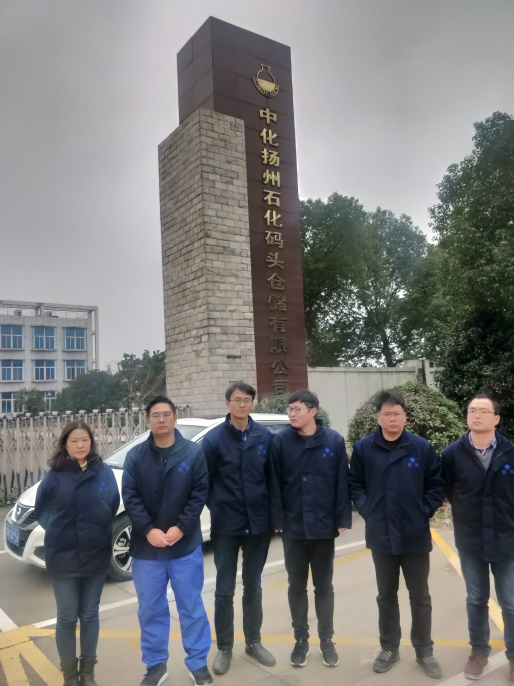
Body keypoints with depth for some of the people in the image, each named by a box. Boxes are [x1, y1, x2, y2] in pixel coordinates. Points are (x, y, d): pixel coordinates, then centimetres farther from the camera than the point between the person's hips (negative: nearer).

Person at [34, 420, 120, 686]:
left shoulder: (104, 473, -6)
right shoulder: (55, 475, -8)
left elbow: (113, 507, 4)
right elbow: (41, 511, 4)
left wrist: (99, 532, 1)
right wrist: (58, 531, 0)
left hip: (96, 556, 1)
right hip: (63, 557, -1)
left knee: (90, 614, 14)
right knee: (67, 617, 8)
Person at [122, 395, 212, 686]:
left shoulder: (194, 452, -4)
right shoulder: (135, 456, 0)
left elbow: (200, 493, -6)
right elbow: (130, 497, -4)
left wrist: (180, 528, -14)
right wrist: (148, 530, -15)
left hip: (186, 544, -1)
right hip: (146, 546, 2)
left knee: (192, 606, 10)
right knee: (151, 609, 13)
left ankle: (198, 663, 27)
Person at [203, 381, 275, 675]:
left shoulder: (265, 436, -3)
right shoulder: (214, 438, -9)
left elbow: (272, 478, 3)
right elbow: (205, 481, -4)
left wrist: (273, 515, 2)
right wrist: (217, 509, -6)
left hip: (258, 523, 2)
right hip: (226, 526, -2)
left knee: (253, 587, 18)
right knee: (225, 590, 9)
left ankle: (254, 642, 34)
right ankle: (225, 648, 27)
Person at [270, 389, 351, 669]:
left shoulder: (334, 441, -6)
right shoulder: (280, 441, -6)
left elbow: (342, 483, -3)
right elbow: (274, 484, -4)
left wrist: (342, 519, -5)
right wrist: (277, 520, -7)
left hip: (324, 526, 0)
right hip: (293, 527, 0)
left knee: (324, 586, 15)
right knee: (297, 586, 14)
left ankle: (326, 640, 31)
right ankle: (301, 639, 31)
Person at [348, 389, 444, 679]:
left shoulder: (422, 447, -8)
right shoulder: (363, 448, -6)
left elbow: (436, 485, 0)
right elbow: (355, 485, 3)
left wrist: (424, 512, -8)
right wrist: (367, 510, -6)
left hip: (416, 536, -1)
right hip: (381, 537, 1)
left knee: (420, 597, 15)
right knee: (386, 596, 17)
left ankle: (424, 651, 33)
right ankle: (389, 648, 35)